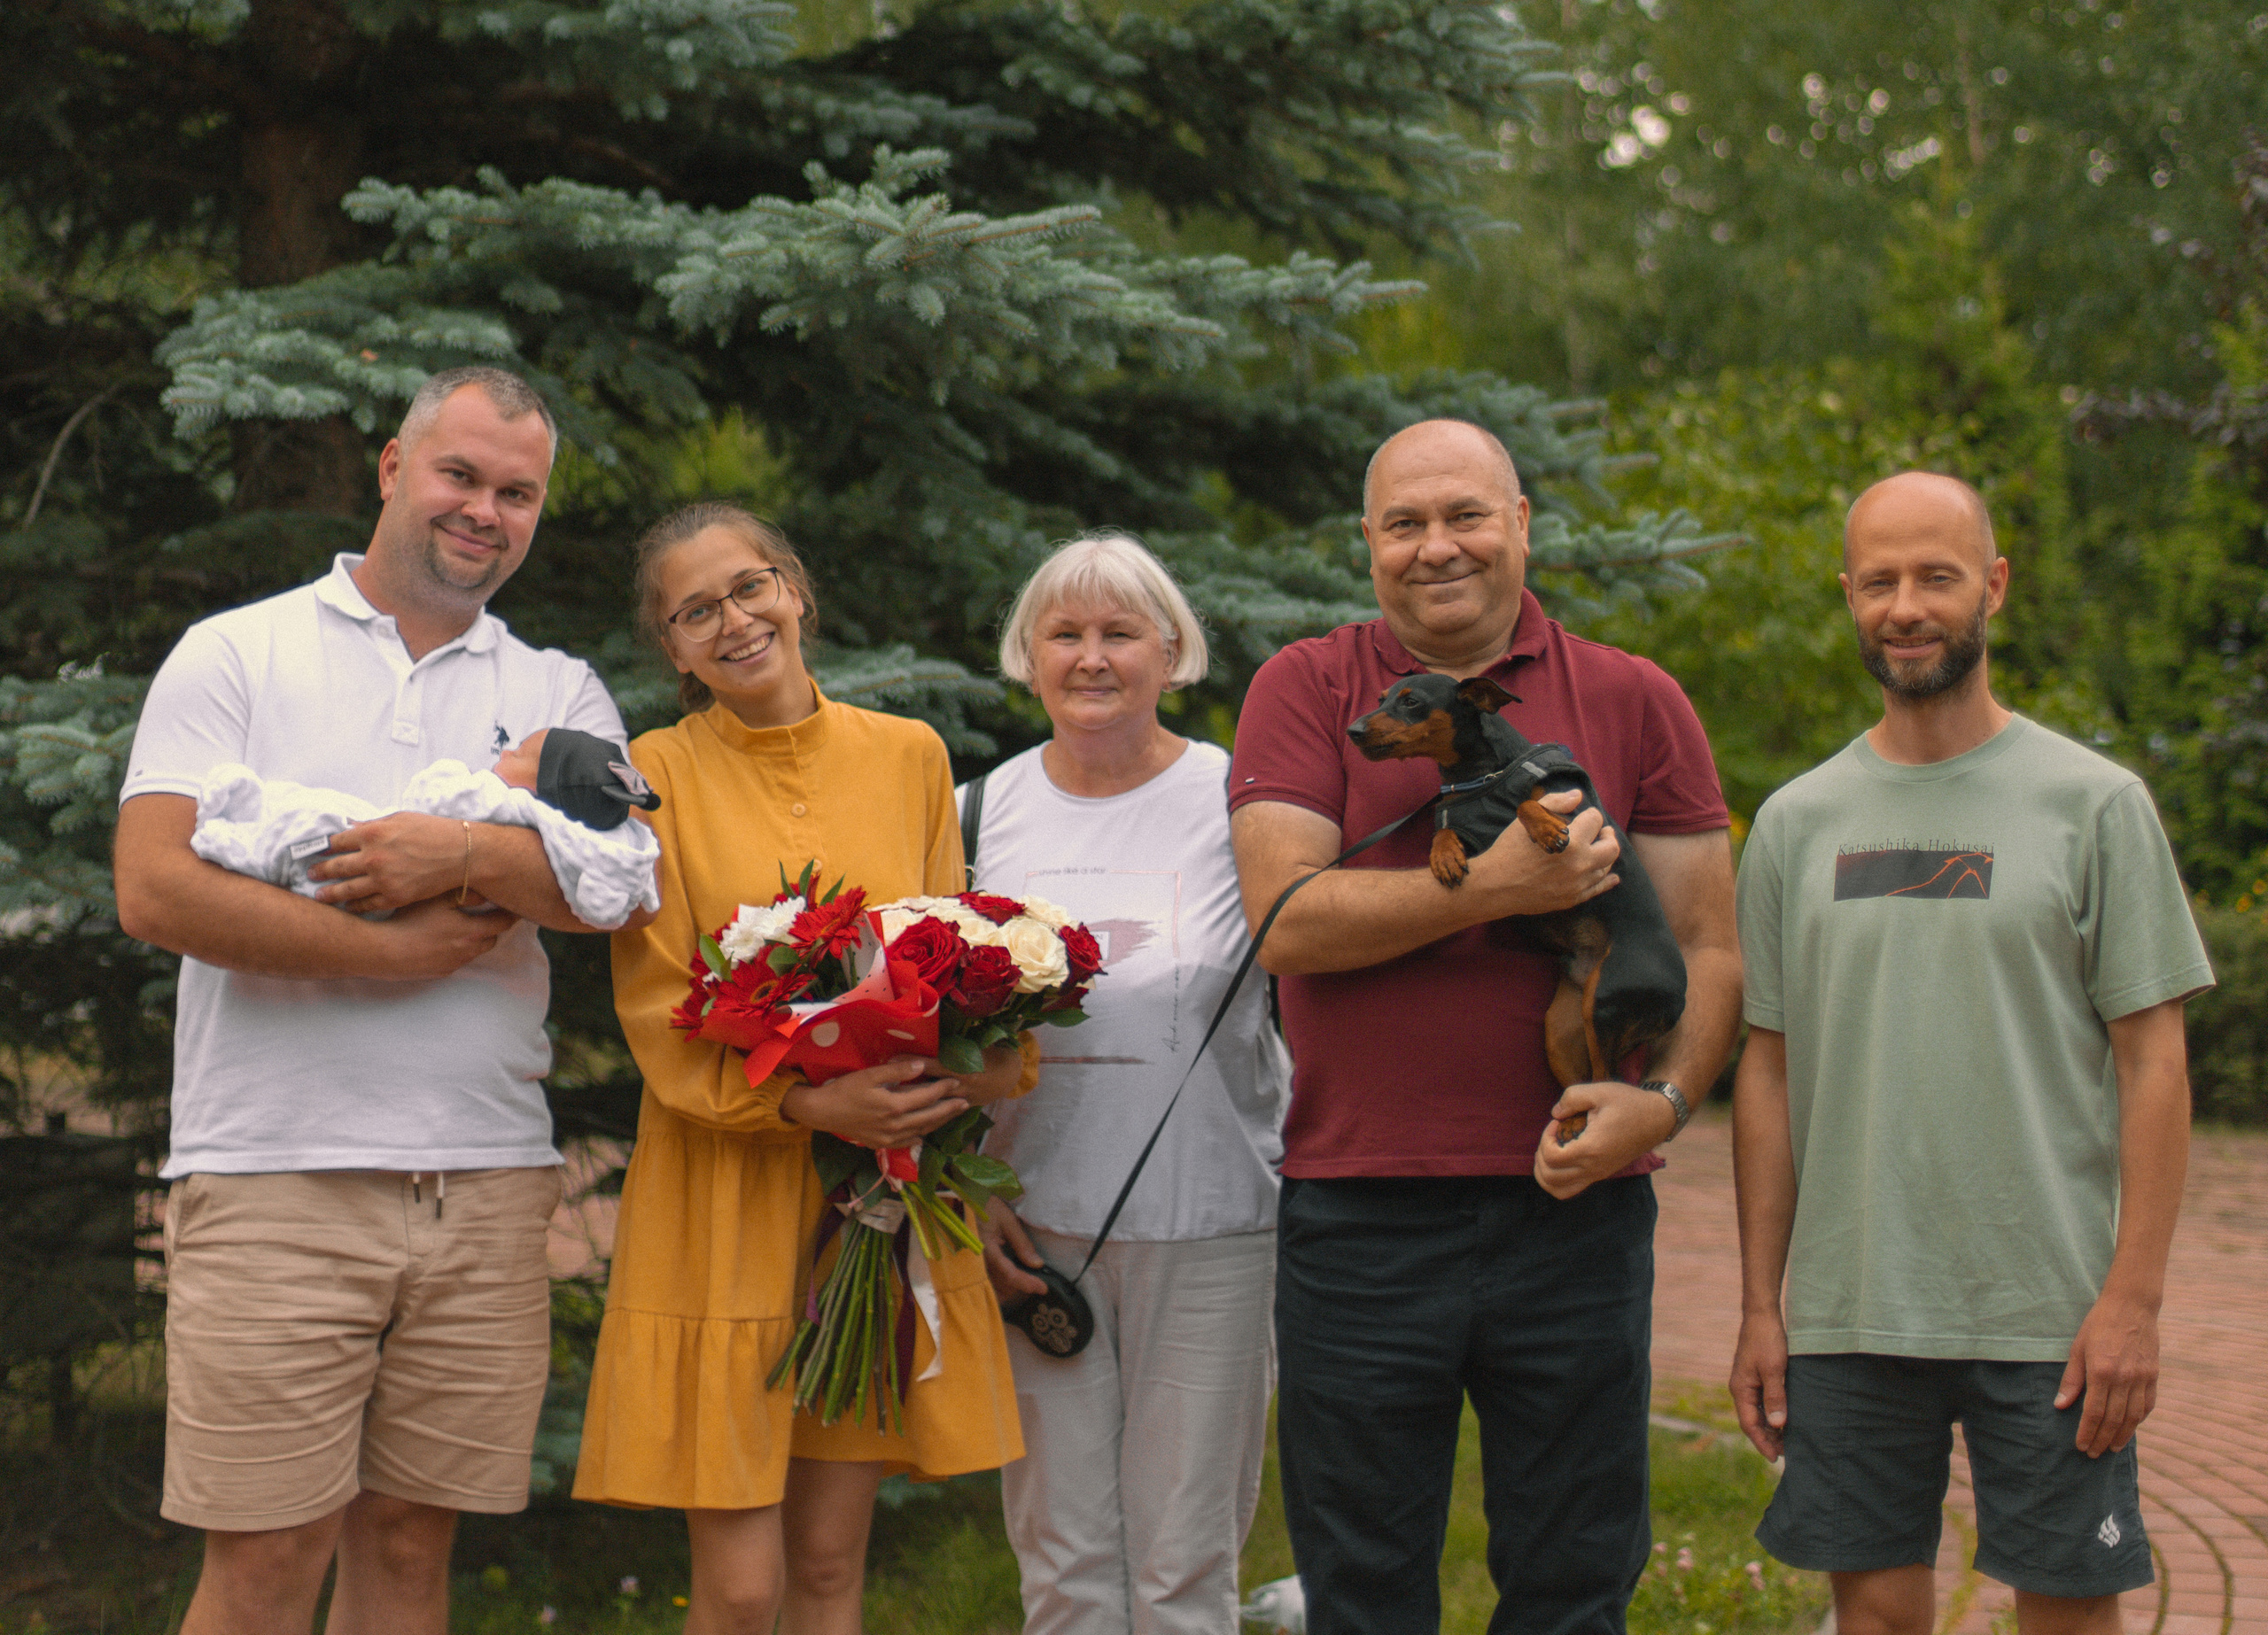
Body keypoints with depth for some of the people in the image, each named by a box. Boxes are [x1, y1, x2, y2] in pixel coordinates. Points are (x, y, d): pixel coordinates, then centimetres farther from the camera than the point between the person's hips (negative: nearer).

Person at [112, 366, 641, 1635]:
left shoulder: (560, 694, 15)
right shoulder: (238, 655, 5)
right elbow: (157, 890, -8)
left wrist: (469, 856, -20)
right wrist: (400, 954, -10)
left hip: (487, 1183, 3)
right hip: (276, 1178, -3)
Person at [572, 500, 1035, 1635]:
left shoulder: (909, 756, 8)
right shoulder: (659, 773, -1)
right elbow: (659, 1015, -6)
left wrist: (993, 1064, -10)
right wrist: (811, 1102, -21)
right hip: (723, 1200, -3)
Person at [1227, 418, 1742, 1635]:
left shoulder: (1632, 703, 7)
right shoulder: (1307, 690, 4)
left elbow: (1708, 942, 6)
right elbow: (1286, 923, -8)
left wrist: (1666, 1098, -11)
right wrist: (1499, 887, -16)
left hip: (1573, 1210, 1)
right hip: (1358, 1209, -1)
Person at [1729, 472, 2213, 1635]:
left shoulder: (2093, 803, 0)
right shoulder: (1798, 822, 9)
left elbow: (2152, 1061, -2)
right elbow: (1769, 1070, 11)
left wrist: (2133, 1296, -9)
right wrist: (1760, 1306, 7)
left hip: (2046, 1317, -3)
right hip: (1846, 1311, 3)